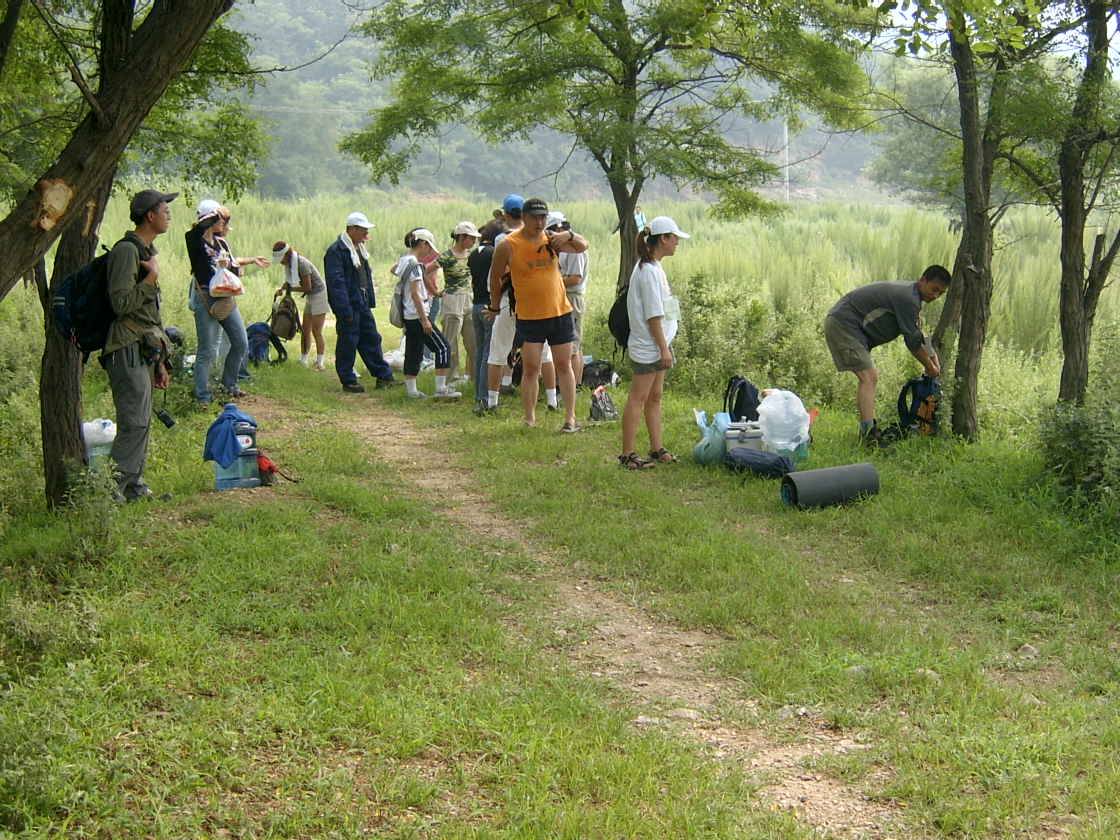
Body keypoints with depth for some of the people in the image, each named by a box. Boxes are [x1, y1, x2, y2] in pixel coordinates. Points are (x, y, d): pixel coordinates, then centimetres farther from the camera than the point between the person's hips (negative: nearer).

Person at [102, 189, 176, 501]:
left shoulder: (148, 251, 20)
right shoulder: (126, 251, -12)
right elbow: (121, 303, -21)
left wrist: (159, 361, 24)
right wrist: (152, 278, -15)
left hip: (144, 350, 10)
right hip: (128, 349, -10)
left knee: (141, 422, 11)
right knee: (135, 422, -12)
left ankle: (133, 485, 16)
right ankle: (113, 486, -10)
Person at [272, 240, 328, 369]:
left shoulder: (301, 264, -25)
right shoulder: (289, 263, 2)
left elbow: (307, 288, -22)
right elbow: (289, 281, 14)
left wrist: (289, 288, -12)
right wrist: (282, 288, -6)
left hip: (320, 295, -9)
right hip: (310, 298, 9)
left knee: (316, 332, -9)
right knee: (305, 331, 8)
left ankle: (320, 363, -7)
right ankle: (303, 360, 13)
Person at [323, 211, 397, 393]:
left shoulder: (359, 248, 14)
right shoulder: (336, 251, -16)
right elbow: (336, 282, -20)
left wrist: (370, 301, 15)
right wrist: (345, 310, -23)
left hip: (363, 304, 9)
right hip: (348, 305, -9)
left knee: (371, 339, 12)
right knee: (348, 343, -1)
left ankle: (383, 376, 18)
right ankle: (348, 381, 8)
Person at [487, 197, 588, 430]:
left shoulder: (551, 239, 1)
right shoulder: (508, 246, -8)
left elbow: (582, 247, 3)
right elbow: (495, 278, 4)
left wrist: (569, 235, -17)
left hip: (560, 312, 3)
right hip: (528, 317, -3)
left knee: (564, 366, 7)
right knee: (530, 369, -1)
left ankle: (570, 417, 12)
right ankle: (529, 420, 7)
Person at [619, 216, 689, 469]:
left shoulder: (653, 267, 13)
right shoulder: (649, 270, -18)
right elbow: (653, 315, -19)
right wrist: (664, 348, -18)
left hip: (655, 345, 10)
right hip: (648, 346, -10)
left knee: (654, 396, 14)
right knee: (639, 398, -5)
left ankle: (656, 449, 21)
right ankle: (627, 454, -1)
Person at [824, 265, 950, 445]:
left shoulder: (912, 296, 15)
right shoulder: (908, 298, -19)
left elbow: (919, 335, 22)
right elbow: (913, 341, -14)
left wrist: (934, 359, 16)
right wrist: (930, 367, -2)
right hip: (843, 324, -11)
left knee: (870, 377, 17)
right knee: (868, 377, -19)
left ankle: (867, 431, 23)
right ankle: (869, 432, -26)